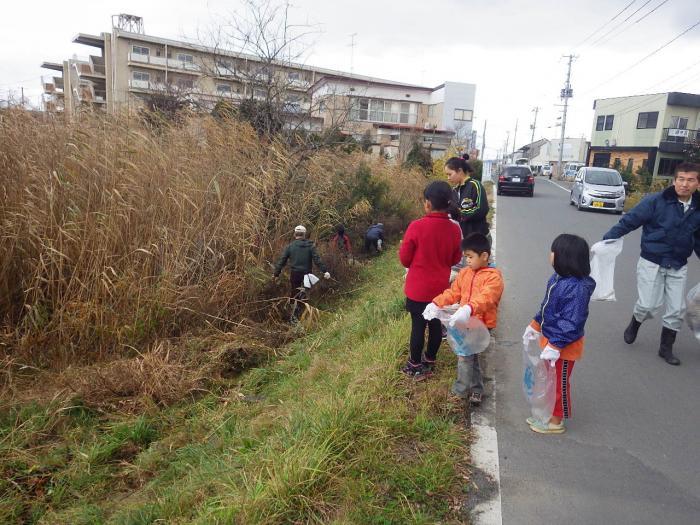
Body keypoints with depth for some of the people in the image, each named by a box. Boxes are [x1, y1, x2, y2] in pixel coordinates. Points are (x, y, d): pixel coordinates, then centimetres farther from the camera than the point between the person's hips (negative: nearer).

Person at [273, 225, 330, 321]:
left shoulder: (290, 246, -1)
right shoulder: (310, 245, -3)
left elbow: (282, 260, -1)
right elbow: (317, 260, -10)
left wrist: (276, 273, 5)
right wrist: (325, 271, -10)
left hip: (294, 273, 1)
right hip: (306, 274, -1)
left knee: (294, 293, 14)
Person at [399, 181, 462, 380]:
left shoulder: (416, 227, -20)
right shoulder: (454, 229, -7)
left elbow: (404, 259, -12)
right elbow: (455, 259, 6)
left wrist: (404, 247, 9)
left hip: (418, 289, -4)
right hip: (440, 288, 4)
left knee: (418, 326, 8)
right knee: (436, 324, 16)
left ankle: (415, 367, 22)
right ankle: (429, 361, 33)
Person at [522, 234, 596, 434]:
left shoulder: (577, 288, -29)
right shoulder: (558, 278, -1)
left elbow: (571, 322, -29)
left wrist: (555, 346, -28)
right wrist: (535, 325, 17)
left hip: (564, 345, -9)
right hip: (550, 338, 9)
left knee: (560, 382, 10)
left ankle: (556, 421, 29)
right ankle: (552, 414, 39)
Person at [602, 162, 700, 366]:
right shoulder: (656, 201, -15)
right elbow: (629, 221, -14)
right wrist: (606, 240, -19)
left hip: (678, 267, 5)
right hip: (652, 263, -4)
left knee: (677, 309, 7)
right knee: (648, 305, -5)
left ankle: (666, 348, 25)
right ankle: (634, 324, 30)